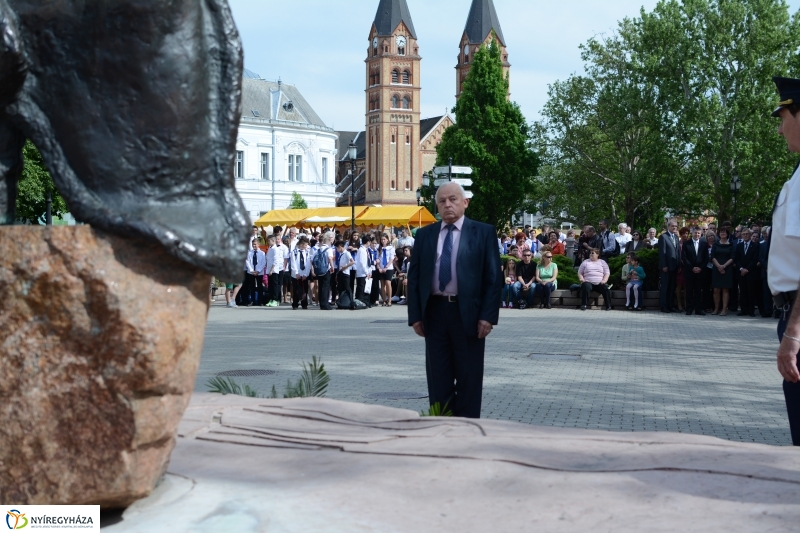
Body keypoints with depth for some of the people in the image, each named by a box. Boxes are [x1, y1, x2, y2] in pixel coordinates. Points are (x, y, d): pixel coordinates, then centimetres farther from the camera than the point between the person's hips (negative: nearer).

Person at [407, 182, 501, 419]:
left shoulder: (483, 232, 0)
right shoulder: (425, 235, 9)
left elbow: (493, 277, -3)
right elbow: (414, 276, 9)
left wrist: (488, 316, -11)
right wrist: (415, 315, 1)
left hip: (468, 313, -3)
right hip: (434, 312, 3)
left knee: (469, 378, 4)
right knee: (438, 378, 7)